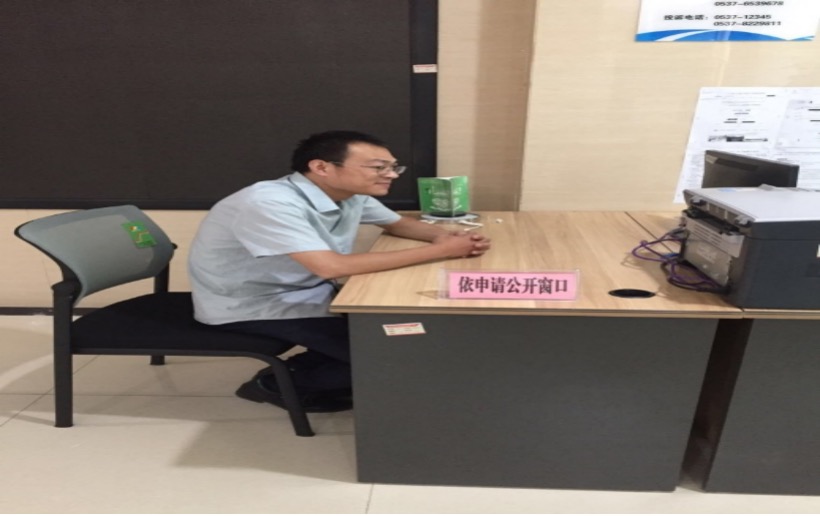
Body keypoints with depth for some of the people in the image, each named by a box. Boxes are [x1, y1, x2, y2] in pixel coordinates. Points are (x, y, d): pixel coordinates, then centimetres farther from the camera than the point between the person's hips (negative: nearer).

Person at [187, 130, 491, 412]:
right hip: (250, 307, -8)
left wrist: (442, 235, -11)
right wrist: (440, 250, -32)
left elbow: (397, 223, 12)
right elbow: (332, 267, -39)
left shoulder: (352, 195, -5)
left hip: (306, 291, 8)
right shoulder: (269, 203, -30)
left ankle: (308, 369, 12)